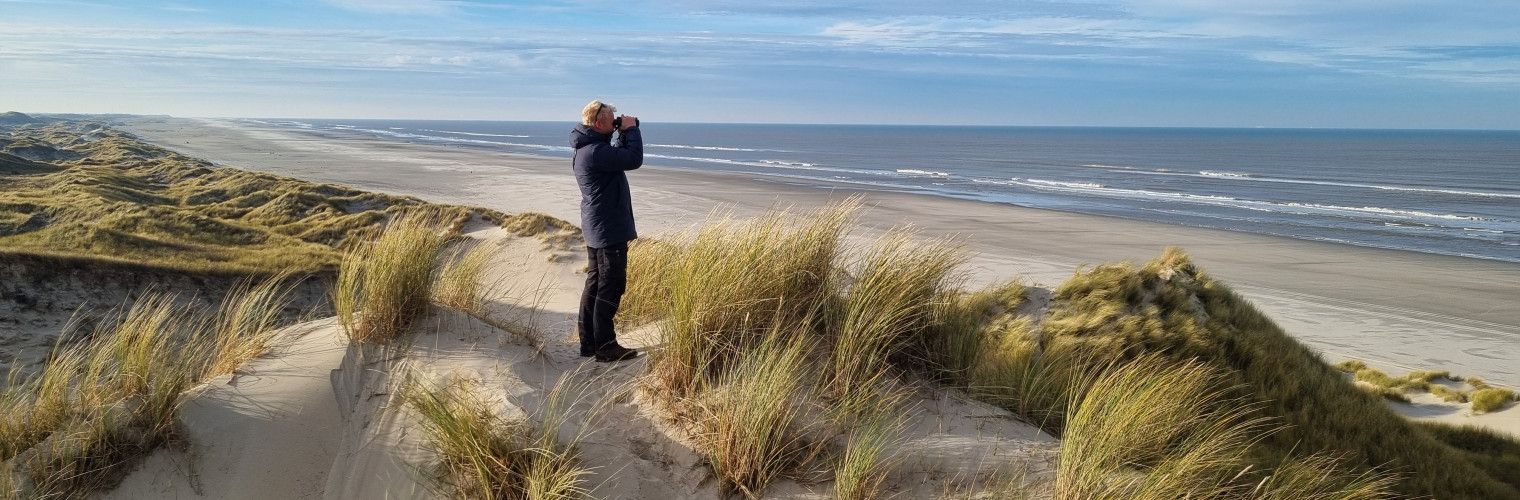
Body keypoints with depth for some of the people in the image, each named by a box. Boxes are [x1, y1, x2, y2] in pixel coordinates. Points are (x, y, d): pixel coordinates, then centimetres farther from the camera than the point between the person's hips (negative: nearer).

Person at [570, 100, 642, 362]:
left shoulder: (586, 148, 11)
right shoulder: (595, 151, -22)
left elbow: (620, 156, 22)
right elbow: (634, 159, -25)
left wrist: (626, 133, 8)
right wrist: (631, 129, -11)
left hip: (596, 229, 11)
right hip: (609, 229, -11)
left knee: (595, 284, 14)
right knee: (610, 287, -4)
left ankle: (589, 342, 22)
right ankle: (605, 346, 2)